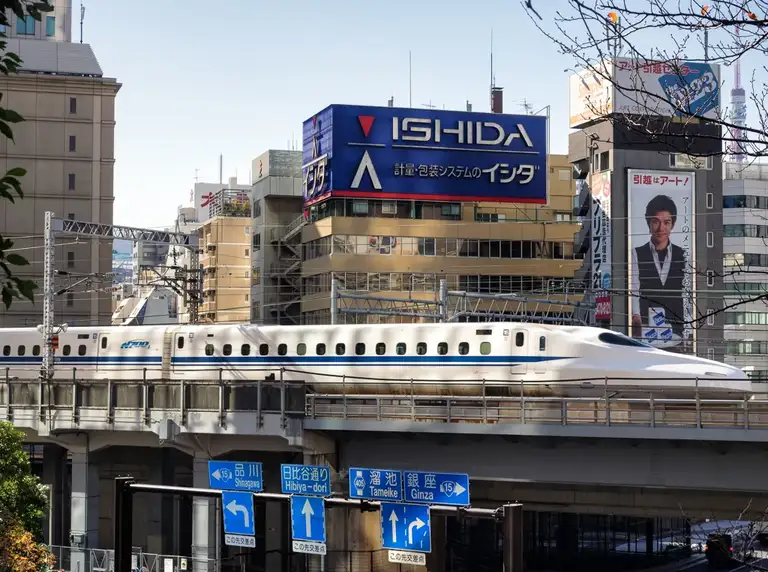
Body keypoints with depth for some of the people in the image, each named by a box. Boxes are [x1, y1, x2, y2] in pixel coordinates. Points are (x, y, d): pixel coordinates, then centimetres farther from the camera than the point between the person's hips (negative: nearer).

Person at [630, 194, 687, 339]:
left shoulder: (682, 256, 10)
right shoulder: (637, 255, 7)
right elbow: (633, 290, -6)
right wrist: (635, 317, -23)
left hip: (676, 329, 1)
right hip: (646, 328, -1)